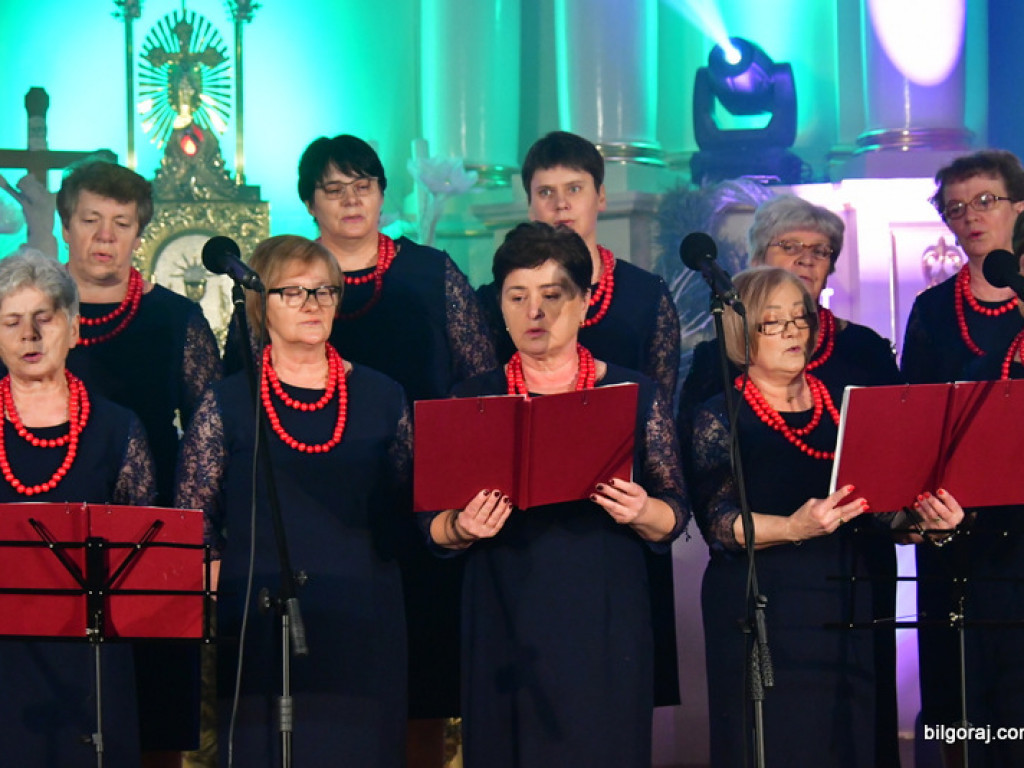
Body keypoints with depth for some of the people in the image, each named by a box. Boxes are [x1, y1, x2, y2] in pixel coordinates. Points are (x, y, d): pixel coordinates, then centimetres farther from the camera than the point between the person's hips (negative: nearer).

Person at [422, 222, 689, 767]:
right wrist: (462, 528, -14)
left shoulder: (635, 394, 4)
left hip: (604, 626, 0)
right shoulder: (472, 400, 7)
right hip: (504, 629, 1)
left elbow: (675, 517, 4)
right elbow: (432, 526, 7)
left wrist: (641, 513, -17)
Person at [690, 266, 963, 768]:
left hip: (848, 612, 4)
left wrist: (918, 521, -7)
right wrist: (794, 528, -27)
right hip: (762, 618, -4)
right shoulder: (721, 418, 0)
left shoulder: (843, 408, 12)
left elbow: (874, 516, 14)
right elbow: (718, 522, -11)